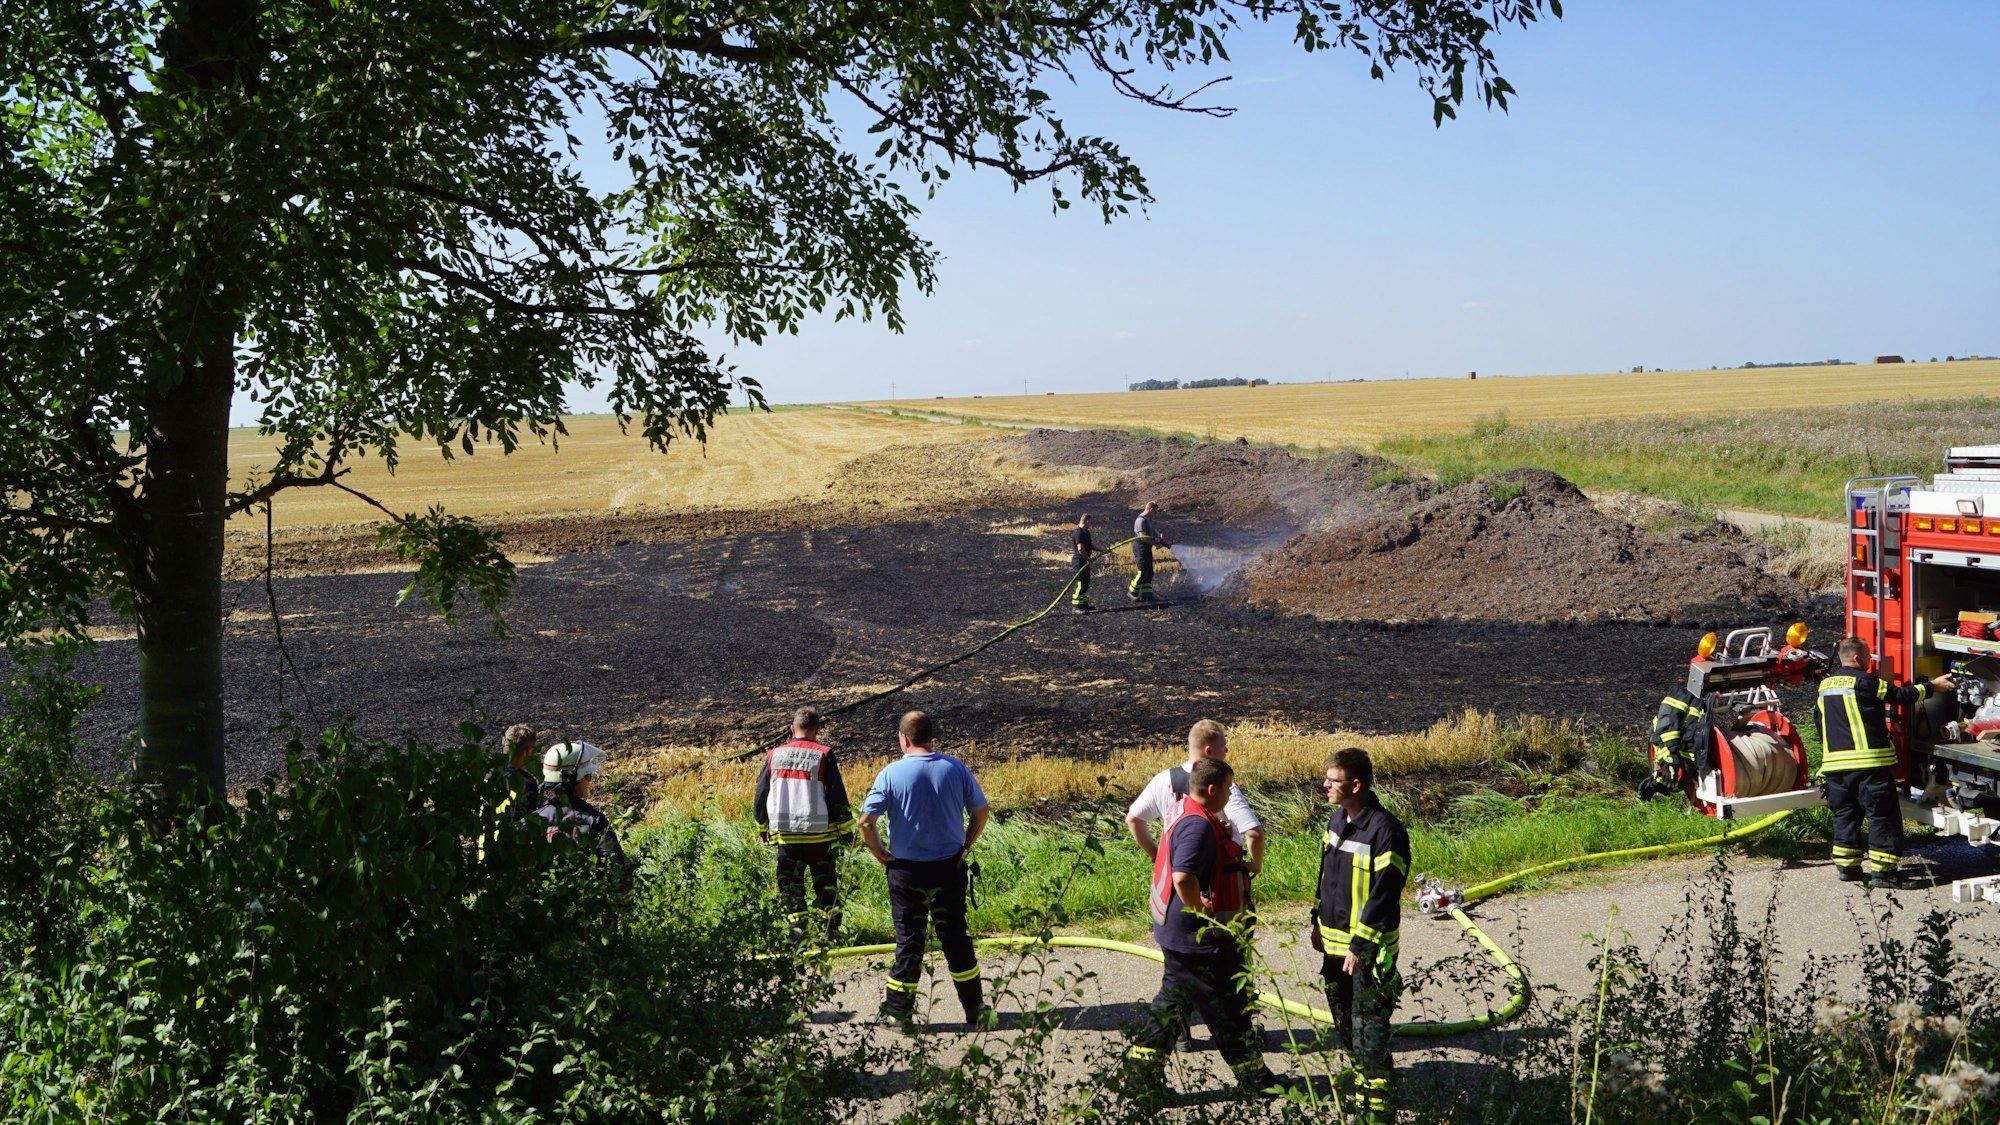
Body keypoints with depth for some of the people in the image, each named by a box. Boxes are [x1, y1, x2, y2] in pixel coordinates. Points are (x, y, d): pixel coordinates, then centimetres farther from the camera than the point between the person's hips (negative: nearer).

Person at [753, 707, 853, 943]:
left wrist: (762, 827, 24)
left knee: (790, 885, 9)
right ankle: (831, 930, 9)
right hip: (820, 835, -2)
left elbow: (761, 794, 10)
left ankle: (797, 931, 3)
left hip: (785, 834, 2)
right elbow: (837, 796, -6)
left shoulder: (775, 755, 3)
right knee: (826, 885, 10)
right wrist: (846, 829, 2)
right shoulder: (824, 755, -7)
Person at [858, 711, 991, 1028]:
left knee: (908, 940, 8)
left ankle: (899, 1012, 13)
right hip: (950, 868, 2)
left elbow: (866, 820, -15)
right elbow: (981, 811, 2)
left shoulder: (892, 773, -11)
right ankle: (975, 1009, 18)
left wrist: (879, 852, 0)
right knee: (956, 937, 12)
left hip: (907, 870, -2)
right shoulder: (956, 768, -3)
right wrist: (965, 845, 14)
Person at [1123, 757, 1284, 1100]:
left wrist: (1222, 837, 11)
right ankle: (1253, 1076, 19)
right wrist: (1201, 910, -22)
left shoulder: (1186, 815, 10)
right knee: (1230, 1007, 5)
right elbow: (1183, 877, -35)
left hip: (1180, 937, 11)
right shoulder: (1198, 826, -24)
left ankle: (1141, 1073, 20)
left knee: (1173, 1002, 17)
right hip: (1200, 940, -11)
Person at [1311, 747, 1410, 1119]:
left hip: (1367, 949, -9)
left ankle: (1378, 1102, 8)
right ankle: (1363, 1079, 36)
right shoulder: (1337, 819, 6)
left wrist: (1361, 946, -20)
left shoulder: (1386, 830, -21)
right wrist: (1318, 921, 17)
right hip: (1333, 942, 9)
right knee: (1343, 1023, 19)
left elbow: (1383, 895, -21)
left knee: (1368, 1031, -4)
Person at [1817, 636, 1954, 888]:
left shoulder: (1825, 686, 13)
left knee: (1844, 815, 14)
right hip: (1870, 763, -6)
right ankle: (1881, 870, -2)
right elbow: (1901, 696, -3)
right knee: (1882, 815, 0)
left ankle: (1846, 866, 15)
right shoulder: (1865, 682, -9)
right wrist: (1932, 685, 10)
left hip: (1835, 764, 6)